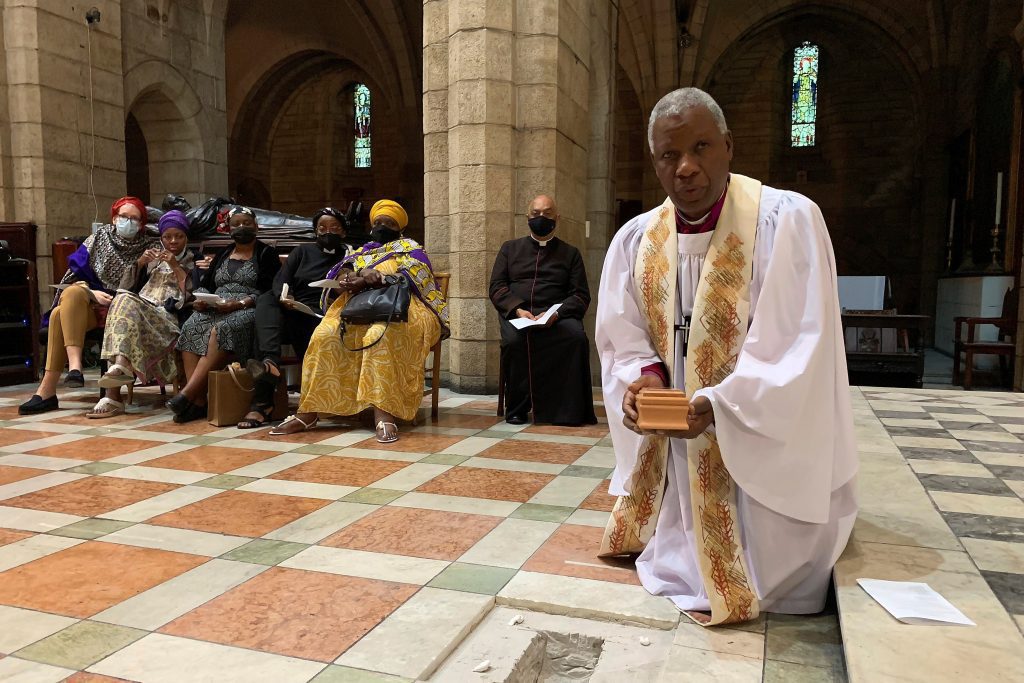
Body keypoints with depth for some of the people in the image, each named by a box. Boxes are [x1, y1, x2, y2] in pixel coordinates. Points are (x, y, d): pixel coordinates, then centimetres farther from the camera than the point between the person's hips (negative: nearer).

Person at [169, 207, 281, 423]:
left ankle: (187, 394, -38)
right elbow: (205, 284, 21)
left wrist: (239, 303, -17)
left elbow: (267, 292, -4)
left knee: (221, 330, -36)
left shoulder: (266, 254, 10)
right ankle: (199, 400, -36)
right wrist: (199, 299, -2)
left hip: (248, 310, -5)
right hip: (214, 309, 5)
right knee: (191, 328, -28)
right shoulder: (223, 254, 27)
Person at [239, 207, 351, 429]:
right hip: (290, 311, 2)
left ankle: (262, 402, -38)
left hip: (320, 318, -2)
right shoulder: (302, 252, 22)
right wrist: (283, 297, -17)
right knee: (265, 300, -30)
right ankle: (270, 362, -51)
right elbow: (280, 281, 7)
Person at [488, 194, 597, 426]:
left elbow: (581, 295, 9)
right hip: (516, 313, 0)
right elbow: (496, 287, 11)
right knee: (514, 340, -34)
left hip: (556, 316, 0)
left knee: (577, 337, -33)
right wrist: (517, 310, -9)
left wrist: (556, 313, -12)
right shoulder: (510, 248, 21)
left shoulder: (570, 253, 19)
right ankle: (517, 410, -18)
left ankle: (568, 410, -24)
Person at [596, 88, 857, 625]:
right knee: (679, 572, 22)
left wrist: (718, 404, -31)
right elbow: (621, 339, 3)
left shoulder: (789, 221, -16)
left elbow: (799, 343, -20)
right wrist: (644, 375, -19)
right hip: (668, 452, 5)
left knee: (762, 570, 8)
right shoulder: (635, 239, 0)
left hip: (759, 446, -4)